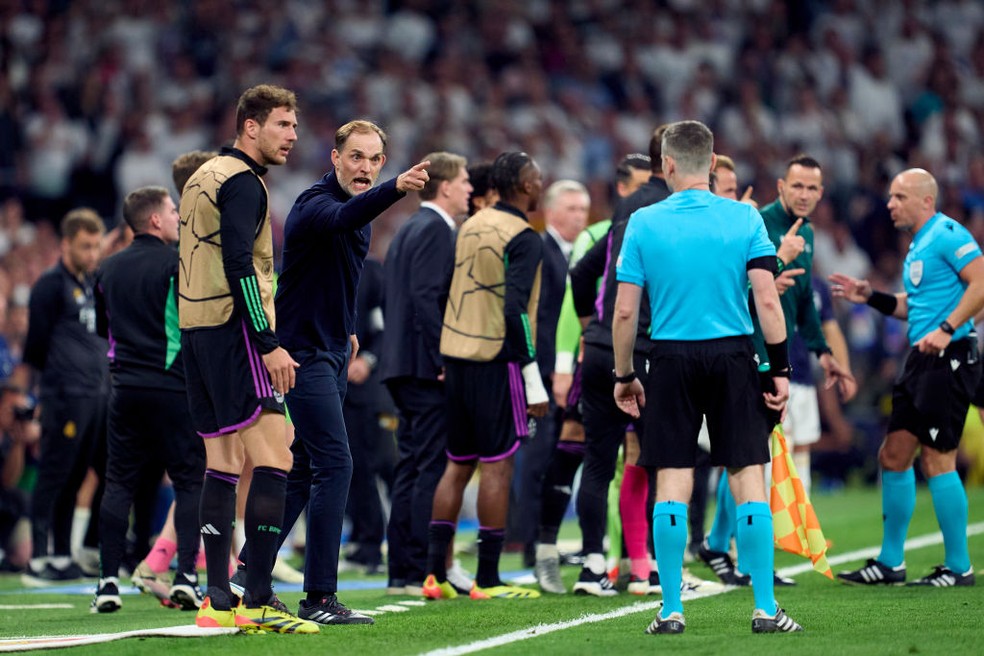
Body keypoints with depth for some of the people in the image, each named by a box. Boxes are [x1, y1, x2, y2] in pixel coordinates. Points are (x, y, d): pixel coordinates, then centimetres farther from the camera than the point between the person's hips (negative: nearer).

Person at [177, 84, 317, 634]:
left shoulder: (205, 176, 20)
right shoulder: (243, 182, -10)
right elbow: (238, 267, -20)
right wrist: (269, 343, -21)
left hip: (197, 330, 10)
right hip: (234, 328, -10)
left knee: (223, 462, 9)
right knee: (273, 459, -12)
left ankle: (219, 602, 7)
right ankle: (258, 601, -19)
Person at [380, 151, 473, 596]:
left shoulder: (408, 230, 19)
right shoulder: (436, 230, -11)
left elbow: (389, 298, 21)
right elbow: (427, 296, -21)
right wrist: (443, 359, -20)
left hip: (403, 365, 10)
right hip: (426, 367, -10)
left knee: (412, 468, 11)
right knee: (433, 468, -9)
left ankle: (401, 571, 12)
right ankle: (424, 571, -10)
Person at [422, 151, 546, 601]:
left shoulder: (470, 227, 13)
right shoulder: (523, 238, -11)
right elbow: (515, 310, -18)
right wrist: (533, 379, -16)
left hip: (456, 358, 8)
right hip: (497, 361, -7)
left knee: (458, 464, 11)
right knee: (497, 466, -3)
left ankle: (434, 572, 8)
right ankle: (487, 580, -3)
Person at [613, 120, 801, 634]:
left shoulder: (644, 223, -1)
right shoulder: (744, 219, 0)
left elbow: (625, 311, -1)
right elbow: (766, 300, -5)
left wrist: (624, 375, 9)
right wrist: (780, 369, 0)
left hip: (672, 359, 0)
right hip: (733, 357, 0)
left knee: (672, 483, 3)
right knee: (748, 478, 2)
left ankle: (671, 610, 4)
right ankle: (766, 609, 1)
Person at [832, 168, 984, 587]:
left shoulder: (947, 235, -11)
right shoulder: (918, 245, 19)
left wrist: (947, 329, -26)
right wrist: (870, 297, 17)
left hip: (949, 359, -10)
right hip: (922, 361, 10)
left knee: (937, 459, -8)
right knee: (893, 455, 10)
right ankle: (890, 563, 17)